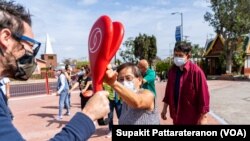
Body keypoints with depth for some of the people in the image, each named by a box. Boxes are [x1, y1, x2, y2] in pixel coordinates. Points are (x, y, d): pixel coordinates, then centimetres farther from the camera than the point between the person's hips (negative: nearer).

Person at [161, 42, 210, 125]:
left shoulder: (196, 71, -17)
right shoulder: (172, 70, 1)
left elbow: (203, 95, -16)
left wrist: (202, 117, -15)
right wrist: (165, 108, 11)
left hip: (192, 118, -5)